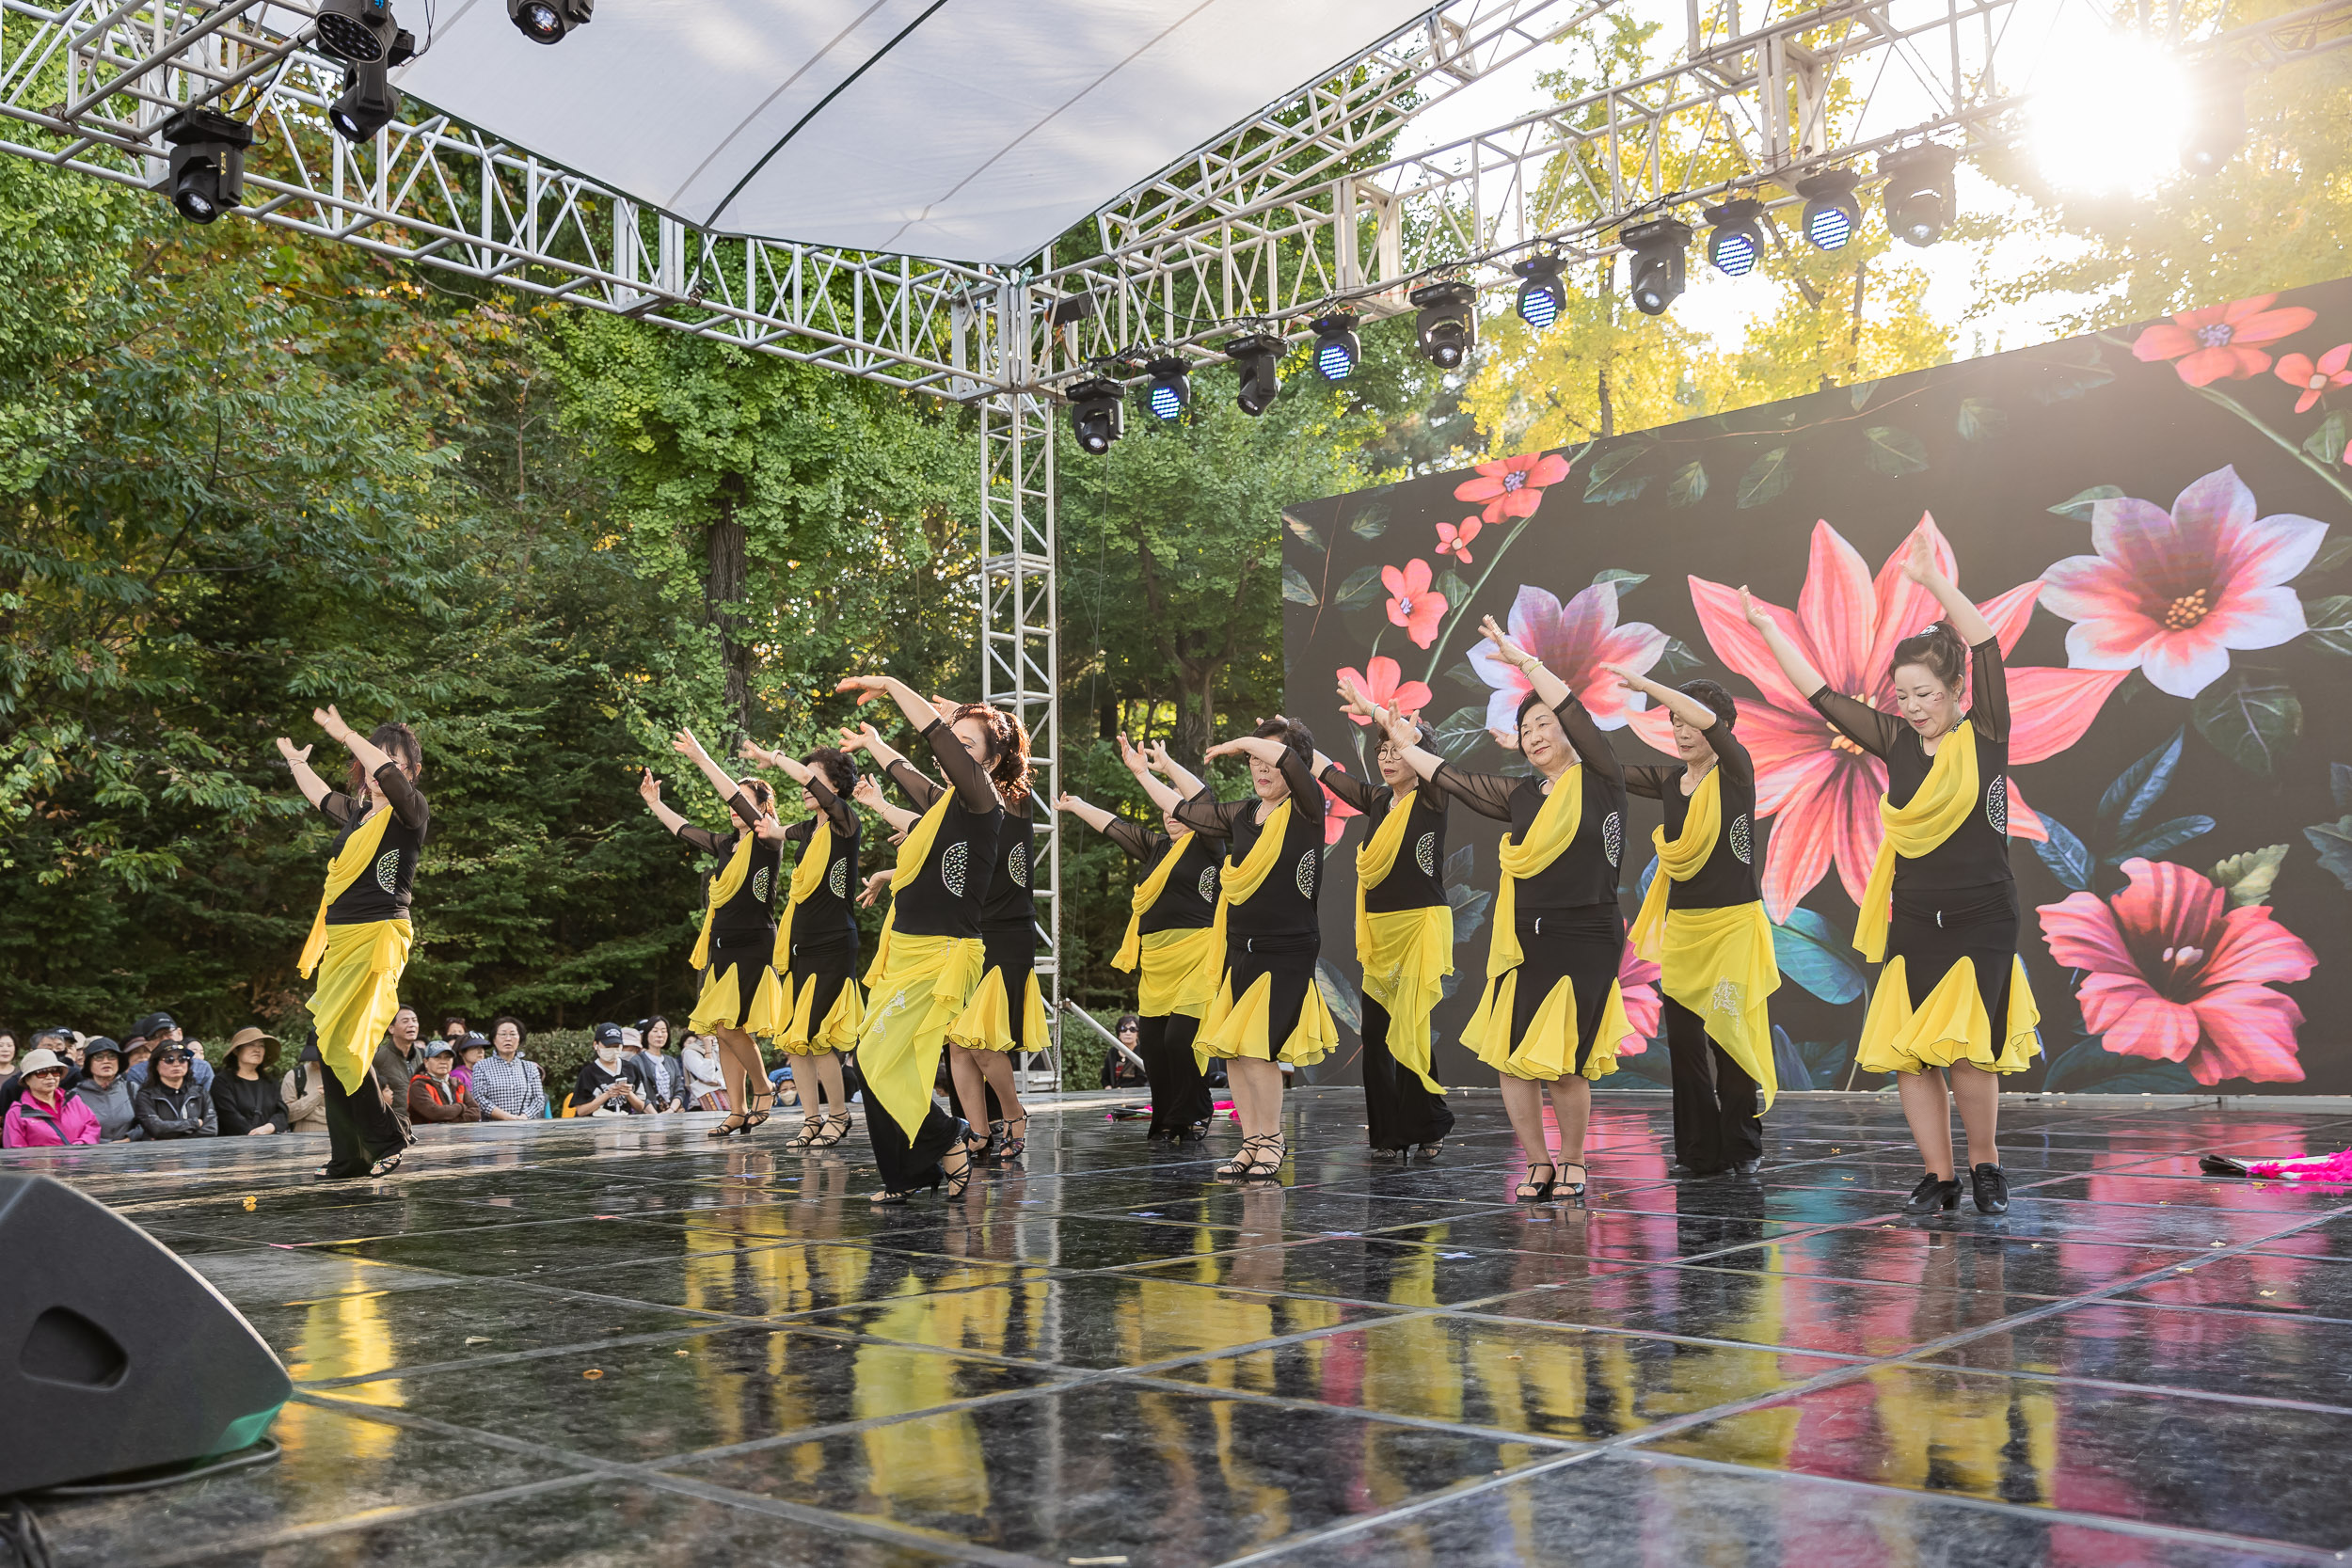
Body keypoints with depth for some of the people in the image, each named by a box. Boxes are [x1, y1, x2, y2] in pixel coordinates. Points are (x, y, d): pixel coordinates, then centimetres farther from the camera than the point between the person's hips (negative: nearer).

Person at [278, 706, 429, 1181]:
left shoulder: (410, 811, -3)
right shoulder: (355, 812, 17)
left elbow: (389, 774, -24)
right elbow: (319, 795, 39)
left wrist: (345, 733, -23)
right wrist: (296, 762, 54)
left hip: (379, 935, -8)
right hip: (340, 939, 8)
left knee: (342, 1044, -14)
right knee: (332, 1046, 5)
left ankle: (385, 1138, 0)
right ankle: (350, 1156, 12)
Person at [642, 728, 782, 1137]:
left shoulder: (765, 842, -8)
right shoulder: (726, 846, 14)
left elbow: (738, 798, -20)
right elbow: (684, 831, 27)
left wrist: (701, 759, -24)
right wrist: (654, 804, 24)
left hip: (752, 945, -8)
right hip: (721, 946, 8)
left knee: (729, 1024, -15)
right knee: (724, 1031, 5)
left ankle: (763, 1089, 5)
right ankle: (738, 1112, 10)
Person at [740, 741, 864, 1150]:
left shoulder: (844, 822, -8)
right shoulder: (808, 829, 13)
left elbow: (811, 779, -22)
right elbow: (778, 832, 35)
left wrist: (773, 758, -14)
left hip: (833, 947, -8)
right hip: (799, 946, 8)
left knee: (814, 1037, -10)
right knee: (791, 1038, 4)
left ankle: (839, 1114, 8)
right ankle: (811, 1119, 14)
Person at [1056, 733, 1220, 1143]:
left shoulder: (1208, 845, -2)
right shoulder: (1156, 846, 18)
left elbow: (1185, 810, -17)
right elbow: (1113, 826, 29)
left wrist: (1144, 773, -16)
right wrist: (1076, 806, 37)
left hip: (1195, 955, -7)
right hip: (1154, 959, 7)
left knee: (1179, 1038, -14)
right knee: (1151, 1042, 4)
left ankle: (1193, 1117, 5)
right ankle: (1166, 1122, 16)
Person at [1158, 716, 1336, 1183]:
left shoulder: (1305, 811, -8)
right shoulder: (1243, 815, 11)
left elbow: (1288, 759, -26)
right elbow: (1200, 805, 30)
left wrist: (1242, 741, -13)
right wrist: (1165, 765, 33)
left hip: (1286, 953, -7)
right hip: (1240, 950, 7)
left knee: (1258, 1049, -12)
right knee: (1231, 1050, 5)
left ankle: (1272, 1144, 4)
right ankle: (1251, 1143, 17)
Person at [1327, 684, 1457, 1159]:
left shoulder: (1431, 799, -6)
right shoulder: (1377, 800, 11)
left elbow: (1417, 737, -21)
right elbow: (1324, 768, 18)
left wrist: (1373, 710, -21)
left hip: (1421, 924, -6)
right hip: (1378, 928, 6)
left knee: (1414, 1030, -6)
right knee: (1376, 1033, 4)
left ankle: (1427, 1125, 8)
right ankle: (1388, 1132, 12)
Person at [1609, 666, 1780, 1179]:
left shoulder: (1735, 773, -7)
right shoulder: (1669, 781, 9)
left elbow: (1708, 719, -23)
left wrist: (1643, 683, -24)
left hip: (1732, 924, -5)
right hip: (1681, 925, 5)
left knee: (1731, 1036, -3)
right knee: (1683, 1039, 5)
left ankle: (1744, 1149, 11)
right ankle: (1700, 1152, 14)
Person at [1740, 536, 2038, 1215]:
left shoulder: (1985, 736, -5)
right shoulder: (1897, 741, 6)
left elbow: (1987, 647, -17)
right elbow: (1820, 695, 7)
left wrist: (1935, 582, -25)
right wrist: (1765, 625, 5)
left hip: (1981, 922, -4)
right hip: (1912, 923, 5)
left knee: (1964, 1052, -11)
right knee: (1908, 1055, 2)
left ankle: (1985, 1165, 11)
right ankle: (1938, 1177, 15)